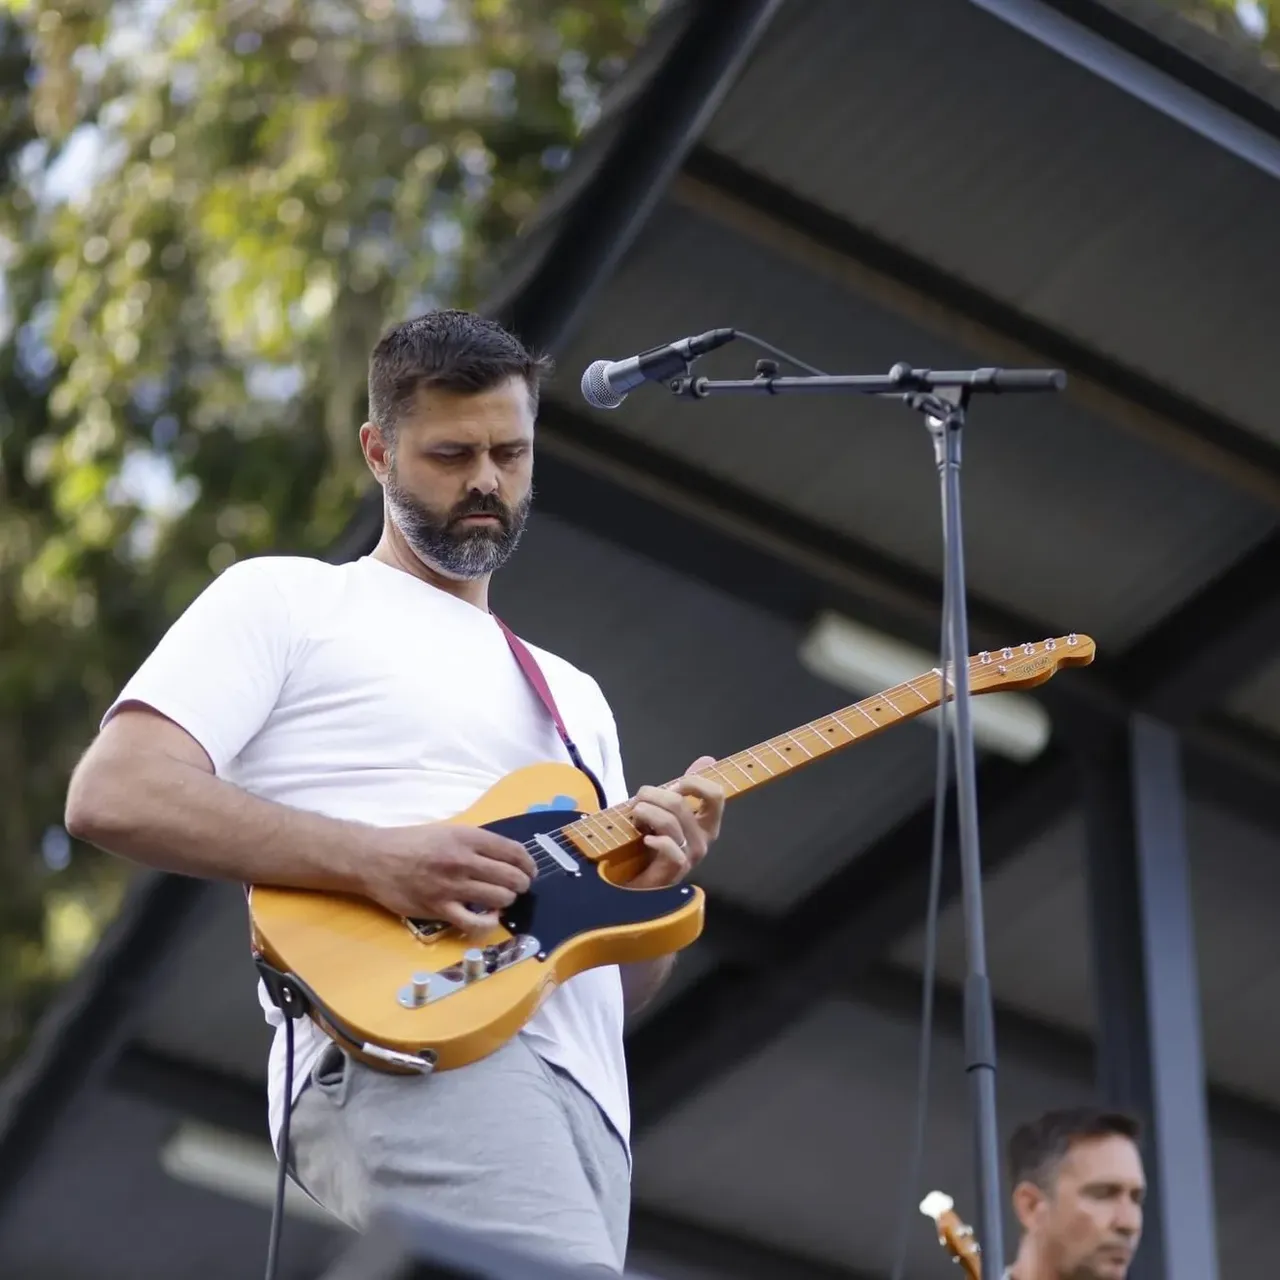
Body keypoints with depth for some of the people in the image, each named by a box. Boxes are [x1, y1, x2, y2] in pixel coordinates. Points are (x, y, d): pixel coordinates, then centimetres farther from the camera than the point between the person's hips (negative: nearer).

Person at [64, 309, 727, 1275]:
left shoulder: (573, 695, 30)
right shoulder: (286, 599, 12)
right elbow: (112, 796, -4)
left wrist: (654, 886, 2)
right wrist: (374, 860, -14)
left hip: (581, 1089, 7)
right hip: (409, 1061, -7)